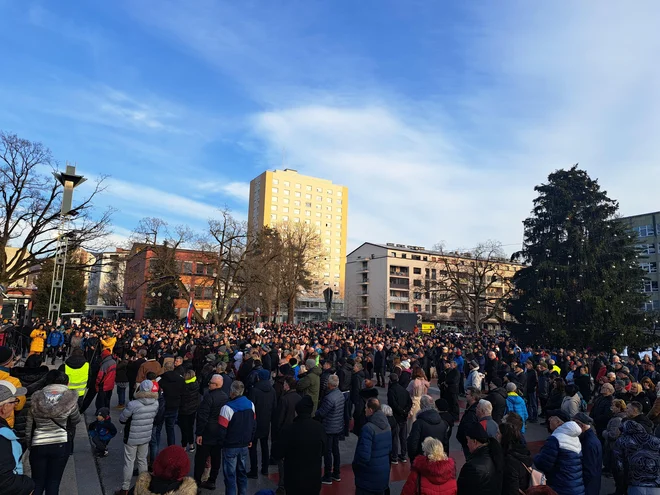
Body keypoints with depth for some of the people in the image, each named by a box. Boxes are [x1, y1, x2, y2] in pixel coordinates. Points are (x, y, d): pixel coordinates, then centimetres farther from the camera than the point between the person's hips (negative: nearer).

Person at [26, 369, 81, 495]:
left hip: (38, 445, 2)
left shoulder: (36, 398, -5)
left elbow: (29, 426, 3)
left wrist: (29, 444, 16)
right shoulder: (70, 398, -11)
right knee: (53, 483, 11)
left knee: (37, 483, 17)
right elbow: (76, 420, 5)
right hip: (60, 445, -2)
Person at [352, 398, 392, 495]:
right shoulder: (386, 425, 1)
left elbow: (364, 455, -26)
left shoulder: (368, 428, -25)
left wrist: (355, 465, -9)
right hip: (384, 472, 7)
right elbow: (389, 448, 11)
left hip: (369, 475, -7)